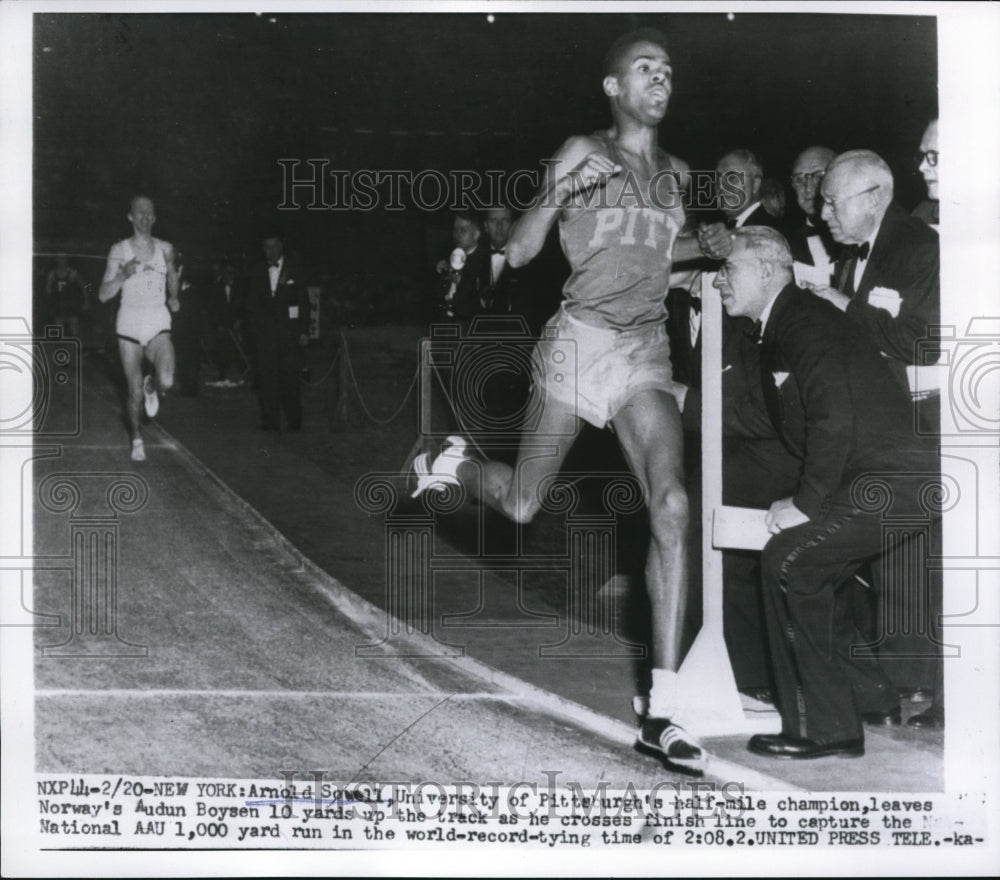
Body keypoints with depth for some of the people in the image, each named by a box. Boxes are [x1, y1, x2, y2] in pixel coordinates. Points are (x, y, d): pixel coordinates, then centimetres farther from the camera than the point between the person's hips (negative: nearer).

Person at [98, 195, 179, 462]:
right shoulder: (119, 250, -1)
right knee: (134, 391, 3)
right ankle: (136, 438, 27)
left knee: (166, 382, -22)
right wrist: (123, 275, -21)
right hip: (130, 322, -1)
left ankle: (151, 386, 15)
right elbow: (103, 295, -4)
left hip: (159, 323, 1)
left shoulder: (165, 248, 5)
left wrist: (173, 298, 8)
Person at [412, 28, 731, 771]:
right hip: (580, 339, -4)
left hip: (648, 353, 4)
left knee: (672, 506, -16)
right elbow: (518, 252, -4)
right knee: (521, 506, 5)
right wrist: (557, 195, -22)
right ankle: (454, 463, 43)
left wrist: (702, 247, 12)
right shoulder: (583, 154, -2)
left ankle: (664, 711, -14)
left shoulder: (677, 174, 14)